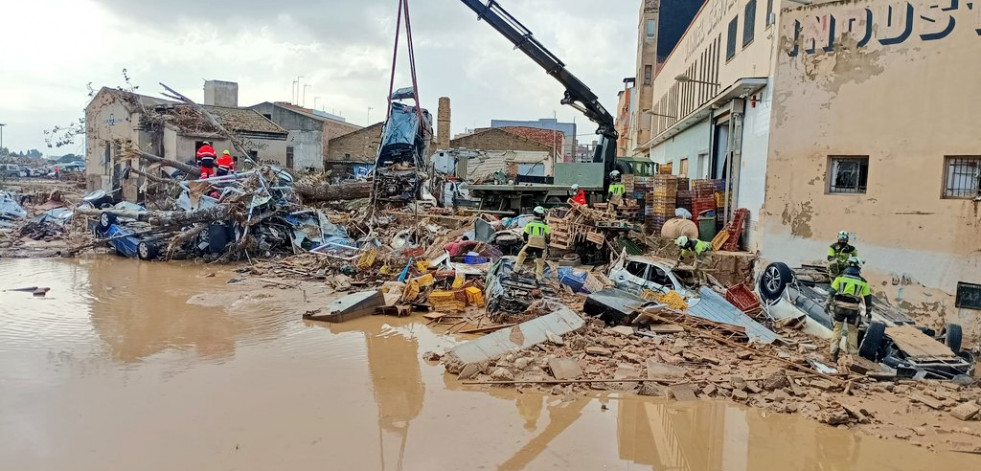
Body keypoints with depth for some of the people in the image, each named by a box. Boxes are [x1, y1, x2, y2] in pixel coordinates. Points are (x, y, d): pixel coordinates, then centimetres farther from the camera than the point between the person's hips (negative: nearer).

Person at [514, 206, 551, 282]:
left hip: (530, 245, 1)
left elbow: (525, 235, 8)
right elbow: (548, 237, 2)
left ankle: (517, 267, 23)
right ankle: (539, 277, 13)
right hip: (541, 246, 0)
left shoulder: (529, 223, 1)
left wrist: (526, 241, 26)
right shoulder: (545, 225, -3)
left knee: (521, 254, 24)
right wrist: (547, 243, 20)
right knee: (540, 262, 11)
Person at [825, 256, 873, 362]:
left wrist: (827, 304, -1)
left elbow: (832, 292, -2)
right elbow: (868, 298, 11)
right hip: (853, 308, 0)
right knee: (853, 331, 13)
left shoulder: (840, 277, 4)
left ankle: (834, 354, 3)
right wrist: (868, 311, 19)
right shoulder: (863, 281, 8)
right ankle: (853, 354, 15)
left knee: (837, 329, 6)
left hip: (839, 306, 0)